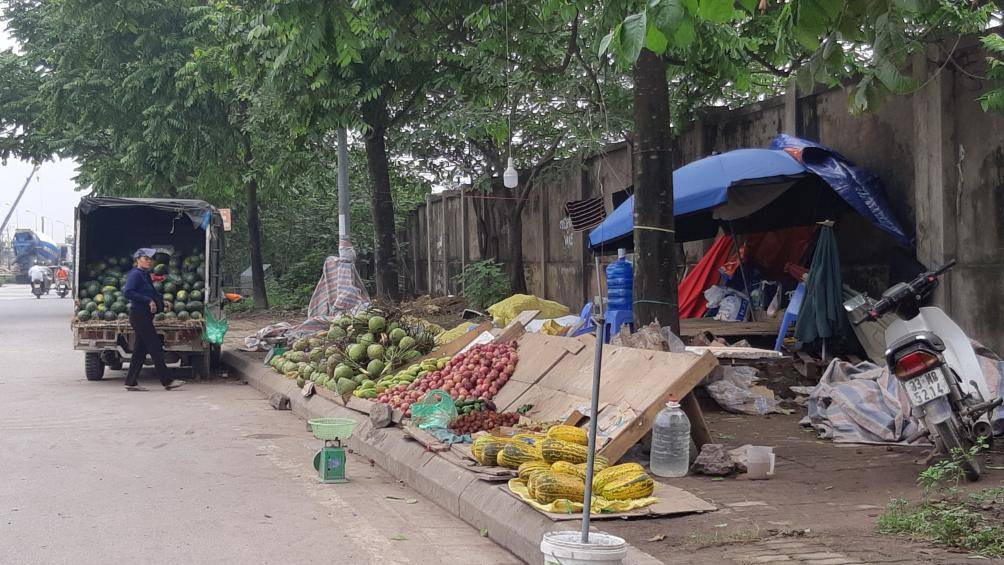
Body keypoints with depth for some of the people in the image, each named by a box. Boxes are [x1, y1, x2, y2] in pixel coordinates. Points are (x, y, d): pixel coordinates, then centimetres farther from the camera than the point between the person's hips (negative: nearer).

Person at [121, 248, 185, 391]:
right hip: (139, 315, -10)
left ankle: (131, 382, 13)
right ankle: (167, 381, -5)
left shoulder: (145, 275, 18)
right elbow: (127, 292, -23)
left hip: (144, 316, 10)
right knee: (156, 348, -8)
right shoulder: (135, 274, -12)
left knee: (141, 349, 10)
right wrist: (148, 301, -23)